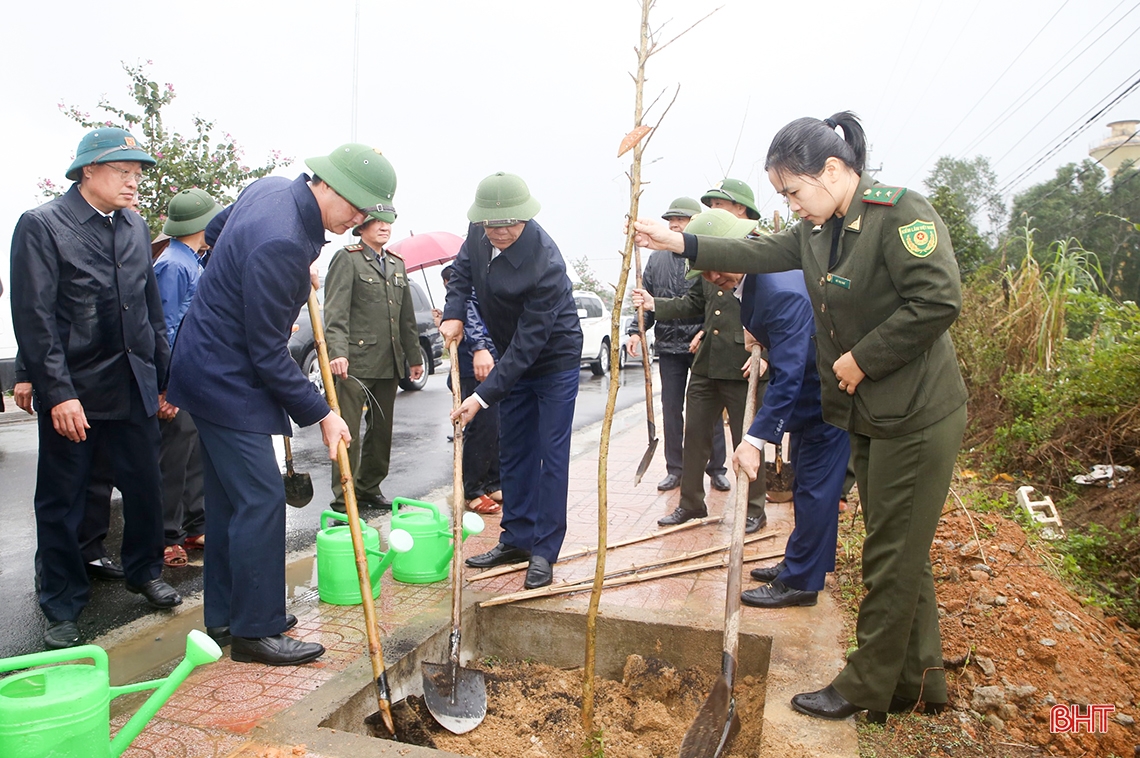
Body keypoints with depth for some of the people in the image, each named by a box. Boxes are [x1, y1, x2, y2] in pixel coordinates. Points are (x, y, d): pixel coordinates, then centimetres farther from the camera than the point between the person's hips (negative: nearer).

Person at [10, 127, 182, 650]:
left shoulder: (135, 228, 10)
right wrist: (58, 393, -16)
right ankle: (63, 609, 24)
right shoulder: (41, 225, -6)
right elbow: (35, 319, -11)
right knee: (61, 504, 8)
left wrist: (165, 376, 12)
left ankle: (144, 571, 34)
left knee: (145, 488, 10)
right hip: (72, 391, -4)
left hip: (133, 386, 5)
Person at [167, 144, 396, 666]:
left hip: (211, 366, 11)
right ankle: (255, 631, 6)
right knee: (261, 500, -6)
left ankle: (225, 616, 27)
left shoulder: (271, 188, 2)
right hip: (229, 379, -11)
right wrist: (320, 414, -14)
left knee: (229, 497, 15)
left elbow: (215, 232, 21)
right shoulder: (281, 244, -28)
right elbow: (269, 353, -23)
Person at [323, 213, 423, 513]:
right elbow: (335, 312, -13)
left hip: (390, 363, 7)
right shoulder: (347, 258, -2)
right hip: (356, 361, -7)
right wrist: (338, 352, -26)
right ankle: (343, 499, 0)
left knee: (382, 429, 12)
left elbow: (407, 317, 24)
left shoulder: (397, 264, 20)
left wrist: (414, 356, 22)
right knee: (349, 432, -6)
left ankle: (369, 488, 25)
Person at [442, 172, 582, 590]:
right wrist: (453, 313, -7)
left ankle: (544, 551, 5)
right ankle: (517, 539, 22)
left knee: (551, 455, -4)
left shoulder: (545, 263, -33)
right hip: (514, 358, 7)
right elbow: (462, 270, 11)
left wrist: (484, 395, -29)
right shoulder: (479, 233, -12)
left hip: (555, 358, -7)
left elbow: (528, 343, -31)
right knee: (513, 450, 11)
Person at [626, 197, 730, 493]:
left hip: (702, 346, -4)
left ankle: (716, 469, 17)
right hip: (669, 346, 4)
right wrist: (637, 330, -1)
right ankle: (674, 469, 19)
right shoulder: (657, 259, 9)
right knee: (671, 409, 9)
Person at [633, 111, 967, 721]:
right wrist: (679, 244, 11)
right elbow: (761, 254, 15)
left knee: (892, 557, 3)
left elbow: (939, 300, -25)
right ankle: (919, 682, 31)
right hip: (868, 417, 9)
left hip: (917, 418, -9)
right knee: (898, 554, 16)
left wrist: (862, 358, -19)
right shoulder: (817, 229, 8)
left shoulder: (901, 214, -17)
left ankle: (866, 687, 18)